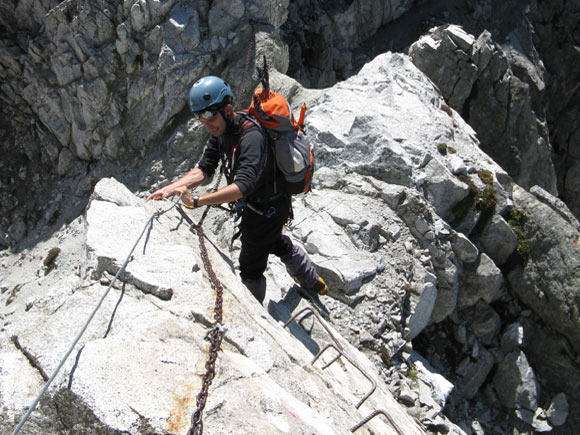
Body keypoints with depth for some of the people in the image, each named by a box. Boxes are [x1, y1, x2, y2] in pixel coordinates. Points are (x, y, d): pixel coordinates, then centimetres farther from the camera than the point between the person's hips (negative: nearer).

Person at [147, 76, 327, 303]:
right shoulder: (221, 129, -7)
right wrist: (171, 188, -25)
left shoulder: (251, 137, -36)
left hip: (266, 211, -10)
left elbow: (243, 185, -47)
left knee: (251, 267, 8)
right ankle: (313, 282, 54)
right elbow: (204, 168, -11)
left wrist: (197, 201, -54)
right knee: (276, 243, 32)